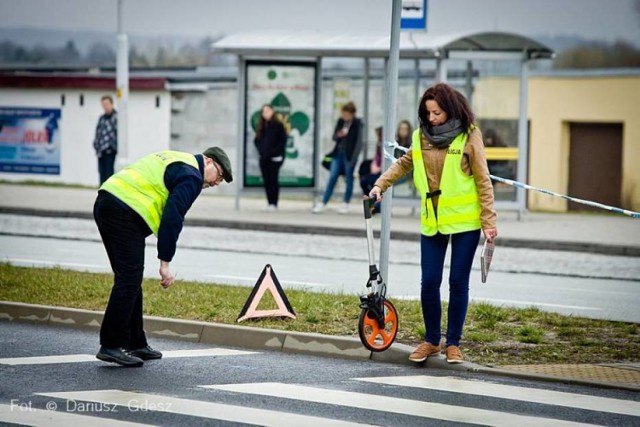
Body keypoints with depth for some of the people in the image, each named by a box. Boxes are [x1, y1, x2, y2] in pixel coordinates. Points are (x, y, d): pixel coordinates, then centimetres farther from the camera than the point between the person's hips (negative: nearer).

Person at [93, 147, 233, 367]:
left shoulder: (176, 161, 25)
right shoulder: (191, 176, -4)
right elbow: (172, 219, -13)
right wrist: (165, 263, -12)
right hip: (125, 214, -10)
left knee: (130, 280, 15)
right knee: (128, 281, -8)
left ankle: (135, 343, 20)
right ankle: (112, 346, -9)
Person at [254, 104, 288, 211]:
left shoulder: (278, 125, -3)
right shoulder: (261, 126, 14)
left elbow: (283, 140, -7)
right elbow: (257, 140, 19)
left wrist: (274, 151, -13)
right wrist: (260, 150, 1)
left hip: (275, 158, -6)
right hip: (264, 157, 6)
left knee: (273, 180, -7)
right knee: (266, 180, 4)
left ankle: (274, 203, -5)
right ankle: (269, 202, 9)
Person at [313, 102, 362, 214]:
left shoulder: (357, 124, -9)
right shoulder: (341, 121, 5)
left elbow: (358, 142, -11)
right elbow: (334, 136, 12)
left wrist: (353, 159, -16)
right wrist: (338, 135, -14)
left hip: (349, 155, -5)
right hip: (338, 153, 5)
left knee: (349, 179, 4)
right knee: (332, 178, 3)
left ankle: (346, 204, 15)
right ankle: (323, 203, 4)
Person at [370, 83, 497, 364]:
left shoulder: (469, 136, -7)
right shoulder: (421, 137, 4)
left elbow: (483, 180, -6)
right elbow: (404, 164, 21)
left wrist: (489, 220, -10)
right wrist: (381, 185, 8)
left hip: (465, 221, -3)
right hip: (432, 221, 3)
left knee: (458, 282, 2)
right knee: (429, 282, 2)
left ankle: (453, 343, 14)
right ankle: (431, 341, 17)